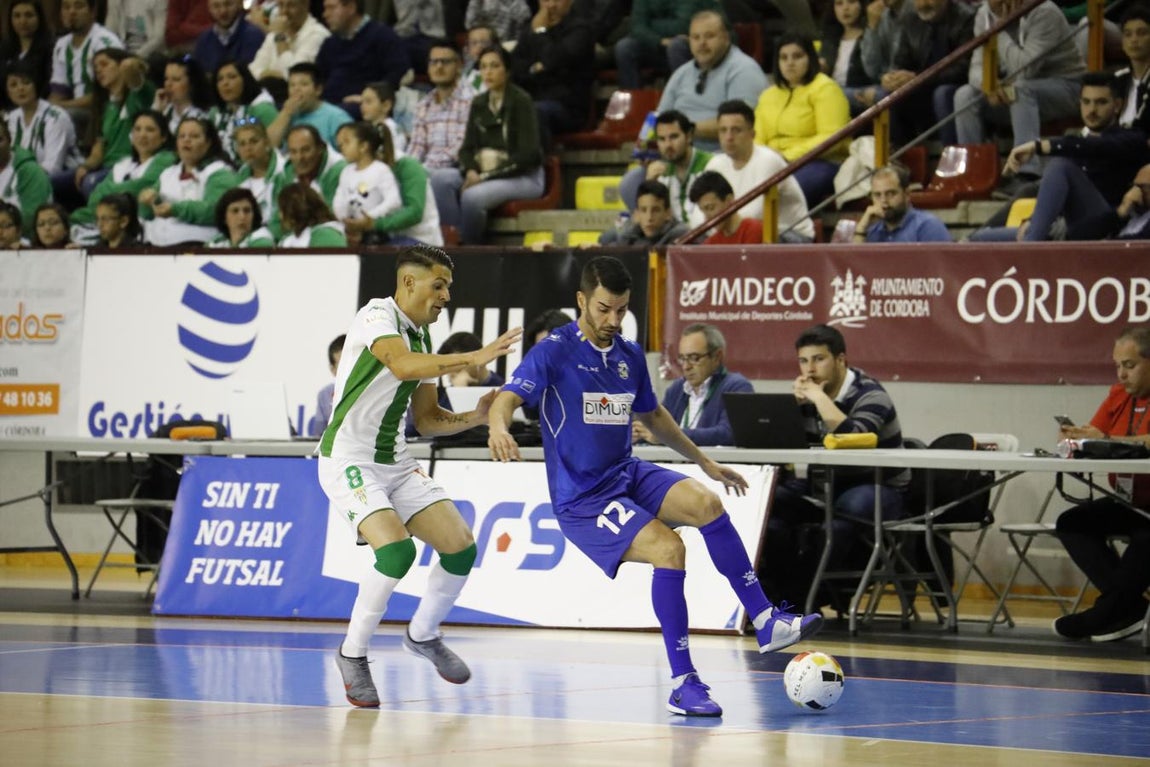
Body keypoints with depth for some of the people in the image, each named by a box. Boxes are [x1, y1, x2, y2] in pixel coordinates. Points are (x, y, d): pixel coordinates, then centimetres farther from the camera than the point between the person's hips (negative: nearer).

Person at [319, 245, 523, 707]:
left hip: (396, 463, 8)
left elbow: (427, 419, 18)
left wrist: (476, 417, 1)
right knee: (396, 549, -26)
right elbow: (400, 364, -34)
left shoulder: (422, 339, 12)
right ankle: (353, 652, -9)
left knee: (460, 546, -2)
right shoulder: (378, 315, -12)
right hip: (349, 461, -8)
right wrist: (473, 359, -40)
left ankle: (423, 635, 22)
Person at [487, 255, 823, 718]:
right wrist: (499, 427, -47)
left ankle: (767, 623, -16)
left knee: (706, 504, -21)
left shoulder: (630, 356, 9)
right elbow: (506, 399, -23)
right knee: (668, 548, -26)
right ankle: (683, 683, -21)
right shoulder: (554, 352, -10)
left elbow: (652, 416, 26)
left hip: (629, 474, 6)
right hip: (582, 500, -6)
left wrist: (705, 461, 29)